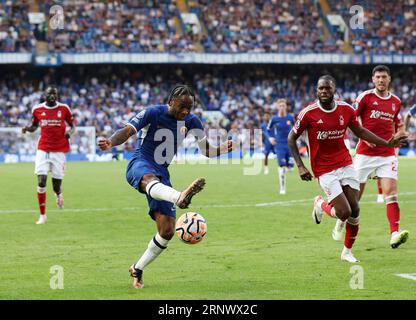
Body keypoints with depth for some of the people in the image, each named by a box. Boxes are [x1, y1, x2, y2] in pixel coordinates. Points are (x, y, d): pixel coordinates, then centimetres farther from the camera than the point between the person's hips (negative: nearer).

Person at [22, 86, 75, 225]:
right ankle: (42, 215, -2)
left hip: (59, 150, -1)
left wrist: (70, 132, -11)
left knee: (57, 185, 0)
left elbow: (72, 125, 11)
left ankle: (58, 194, 41)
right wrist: (27, 128, -3)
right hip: (43, 150, 1)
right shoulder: (37, 109, 4)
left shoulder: (64, 108, 1)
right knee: (41, 180, -11)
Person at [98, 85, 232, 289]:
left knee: (167, 232, -2)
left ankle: (137, 270, 20)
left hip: (162, 173, 6)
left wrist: (226, 148, -10)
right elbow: (127, 131, -19)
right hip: (140, 165, -6)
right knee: (150, 179, -46)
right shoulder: (153, 113, -9)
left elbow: (207, 151, 12)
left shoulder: (191, 122, 7)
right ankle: (180, 198, -82)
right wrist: (111, 142, -41)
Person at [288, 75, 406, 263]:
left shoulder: (346, 110, -2)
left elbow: (360, 131, 15)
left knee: (355, 210, -1)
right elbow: (291, 139, -1)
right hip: (324, 170, -4)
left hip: (346, 165, 4)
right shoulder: (308, 113, -13)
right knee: (344, 213, -13)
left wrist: (387, 143, 10)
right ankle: (320, 204, 20)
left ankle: (347, 251, 19)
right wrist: (300, 166, -10)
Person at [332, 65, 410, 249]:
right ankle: (339, 225, 29)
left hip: (387, 154, 2)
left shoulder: (396, 101, 10)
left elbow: (399, 126, 23)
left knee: (391, 193, -13)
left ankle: (394, 234, -22)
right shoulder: (365, 97, -3)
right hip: (365, 153, -2)